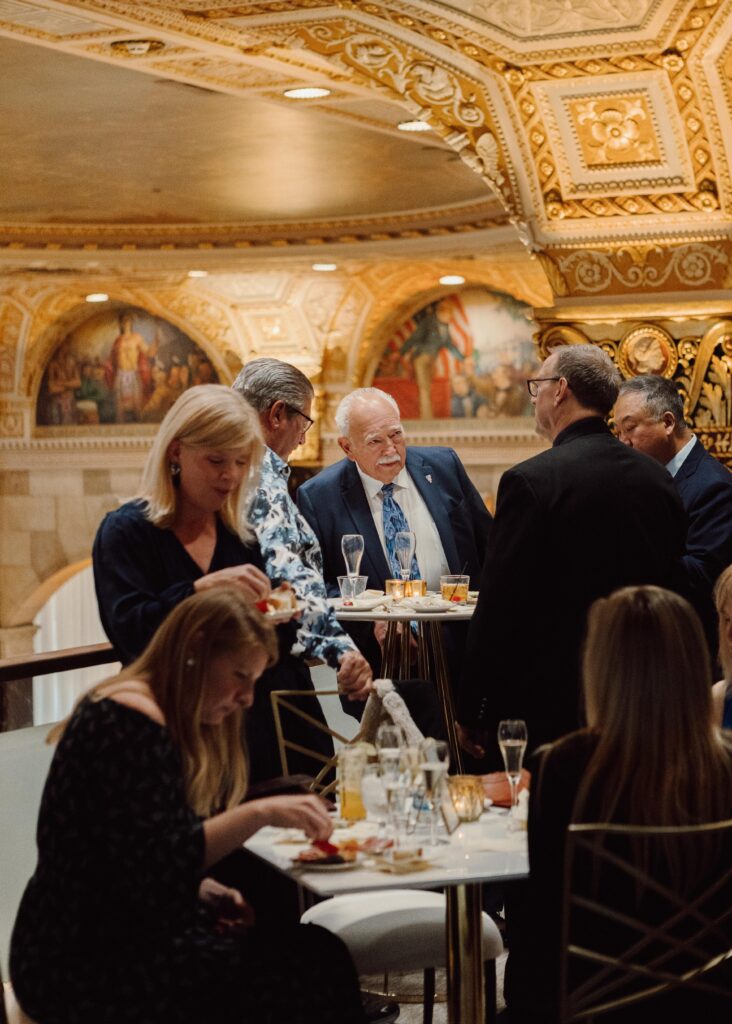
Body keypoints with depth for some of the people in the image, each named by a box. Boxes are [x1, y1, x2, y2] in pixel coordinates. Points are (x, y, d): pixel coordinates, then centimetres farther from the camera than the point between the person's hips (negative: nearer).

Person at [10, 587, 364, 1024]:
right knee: (315, 966, -15)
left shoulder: (174, 720, 15)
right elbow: (152, 866, -23)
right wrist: (260, 813, -23)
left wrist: (206, 892, 0)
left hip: (134, 937, 9)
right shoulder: (130, 719, -16)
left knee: (318, 952, -7)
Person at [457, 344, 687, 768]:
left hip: (542, 706, -6)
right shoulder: (660, 480, 5)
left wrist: (472, 712, -6)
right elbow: (670, 587, 12)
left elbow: (499, 605, -13)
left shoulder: (531, 481, -14)